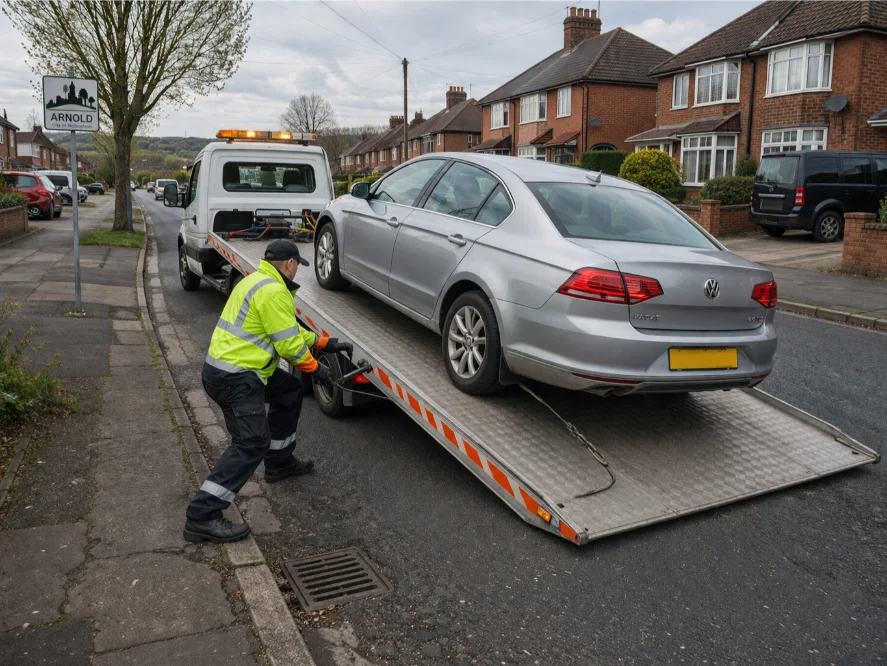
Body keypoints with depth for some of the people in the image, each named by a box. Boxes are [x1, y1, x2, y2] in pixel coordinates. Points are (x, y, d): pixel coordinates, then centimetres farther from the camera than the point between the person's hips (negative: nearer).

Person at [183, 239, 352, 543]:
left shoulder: (258, 280, 16)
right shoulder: (273, 292, -18)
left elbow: (290, 328, 22)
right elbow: (289, 344, -17)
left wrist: (325, 342, 21)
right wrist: (316, 368, -1)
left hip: (231, 367, 11)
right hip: (235, 378, -11)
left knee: (290, 391, 24)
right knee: (252, 443, -14)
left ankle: (280, 462, 34)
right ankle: (202, 516, -13)